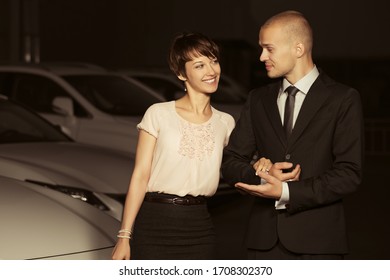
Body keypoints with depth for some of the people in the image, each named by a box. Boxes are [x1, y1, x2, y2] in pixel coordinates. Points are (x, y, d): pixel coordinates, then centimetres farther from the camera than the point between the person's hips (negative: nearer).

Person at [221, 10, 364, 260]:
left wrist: (286, 191, -14)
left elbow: (349, 174, -7)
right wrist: (262, 174, -7)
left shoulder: (343, 99, 0)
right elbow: (231, 163, 14)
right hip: (265, 238, 4)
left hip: (317, 240, -4)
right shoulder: (258, 99, 14)